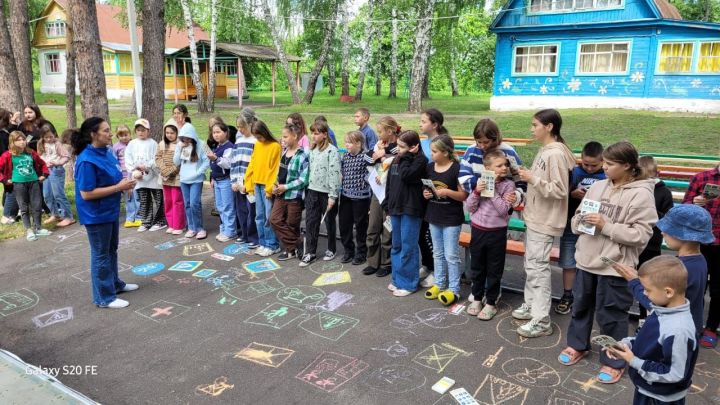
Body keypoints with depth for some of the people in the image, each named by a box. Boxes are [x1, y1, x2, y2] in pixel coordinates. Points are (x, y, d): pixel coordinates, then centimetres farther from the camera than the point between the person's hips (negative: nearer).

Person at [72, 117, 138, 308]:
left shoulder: (106, 152, 2)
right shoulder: (86, 160, -24)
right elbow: (86, 193, -26)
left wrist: (124, 182, -4)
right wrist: (119, 187, -25)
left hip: (111, 211, 9)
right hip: (96, 215, -9)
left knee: (111, 250, 23)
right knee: (101, 254, 4)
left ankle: (115, 283, 40)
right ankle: (104, 297, 17)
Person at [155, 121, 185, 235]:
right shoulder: (161, 144, 8)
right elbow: (158, 158, 6)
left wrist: (172, 170, -18)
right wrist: (165, 170, -9)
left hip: (177, 177, -6)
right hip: (165, 177, 6)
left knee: (177, 201, -1)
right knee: (167, 202, 12)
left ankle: (179, 226, 8)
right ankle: (171, 224, 23)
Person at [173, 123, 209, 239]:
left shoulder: (199, 145, -8)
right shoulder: (180, 146, 5)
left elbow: (207, 162, -8)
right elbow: (176, 162, 3)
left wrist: (197, 172, -14)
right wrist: (180, 148, -8)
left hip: (196, 180, -5)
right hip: (184, 180, 5)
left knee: (194, 203, -11)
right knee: (187, 204, 10)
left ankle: (199, 228, 1)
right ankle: (191, 228, 19)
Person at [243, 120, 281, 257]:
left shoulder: (275, 146, -10)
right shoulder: (257, 145, 11)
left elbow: (275, 169, -12)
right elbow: (252, 165, 13)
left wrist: (270, 188, -14)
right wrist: (248, 183, 9)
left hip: (267, 186, -6)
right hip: (257, 184, 7)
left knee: (269, 217, -3)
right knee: (259, 216, 10)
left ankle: (272, 245, 8)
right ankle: (263, 243, 20)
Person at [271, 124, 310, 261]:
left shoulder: (302, 156, -16)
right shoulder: (284, 152, 7)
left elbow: (303, 179, -19)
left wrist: (285, 187, -17)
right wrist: (276, 184, 0)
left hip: (294, 196, -7)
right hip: (280, 194, 7)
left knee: (291, 224, 6)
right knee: (275, 220, 7)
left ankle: (292, 249, 25)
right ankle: (290, 245, 21)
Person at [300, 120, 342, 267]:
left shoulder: (331, 151, -13)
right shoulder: (313, 150, 9)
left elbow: (334, 174, -17)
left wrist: (333, 196, -18)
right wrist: (307, 189, 14)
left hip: (326, 192, -6)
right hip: (312, 191, 6)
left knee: (329, 222, 10)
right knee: (311, 223, 4)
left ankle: (331, 249, 26)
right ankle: (310, 252, 11)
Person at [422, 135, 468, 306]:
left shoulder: (456, 169, -15)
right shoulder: (430, 167, 2)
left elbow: (463, 195, -13)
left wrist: (447, 191, -26)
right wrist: (425, 193, -6)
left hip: (452, 219, -6)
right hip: (434, 216, 6)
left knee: (451, 255, 2)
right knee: (438, 253, 17)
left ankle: (453, 289, 14)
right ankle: (439, 284, 30)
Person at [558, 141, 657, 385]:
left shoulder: (641, 194, -13)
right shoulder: (597, 187, 4)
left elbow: (641, 234, -18)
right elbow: (577, 217, 11)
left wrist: (606, 226, -21)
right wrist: (581, 221, -11)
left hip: (615, 266, -6)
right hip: (587, 260, 6)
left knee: (611, 315, 7)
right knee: (581, 305, 20)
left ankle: (614, 362, 26)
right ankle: (578, 345, 41)